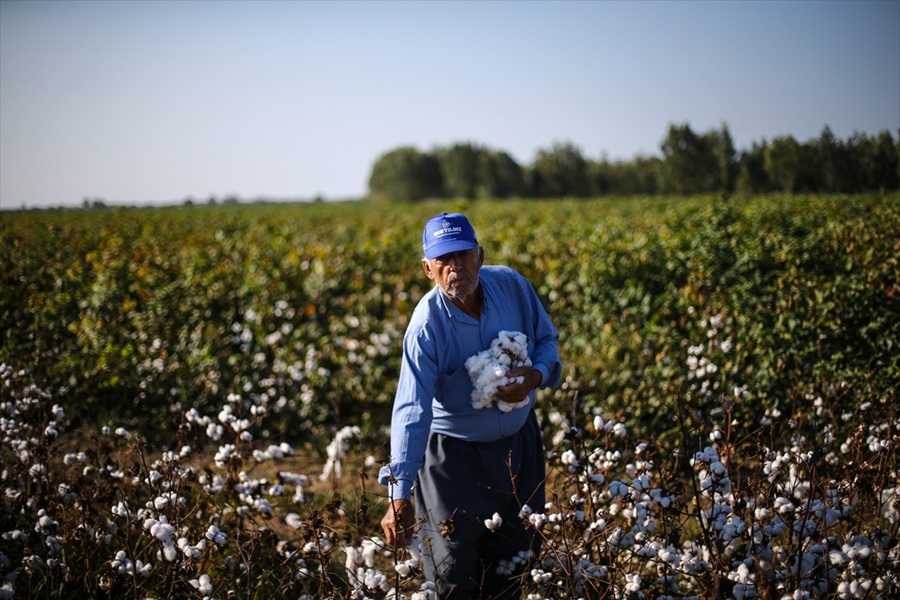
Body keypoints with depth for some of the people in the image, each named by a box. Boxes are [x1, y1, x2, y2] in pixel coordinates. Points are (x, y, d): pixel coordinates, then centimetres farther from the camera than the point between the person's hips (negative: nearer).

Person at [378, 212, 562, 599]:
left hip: (518, 446, 5)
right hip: (455, 455, -4)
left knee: (514, 561, 16)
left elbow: (547, 339, 4)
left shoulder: (512, 285, -13)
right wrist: (399, 496, -40)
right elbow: (411, 411, -32)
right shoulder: (427, 327, -26)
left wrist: (536, 376, -20)